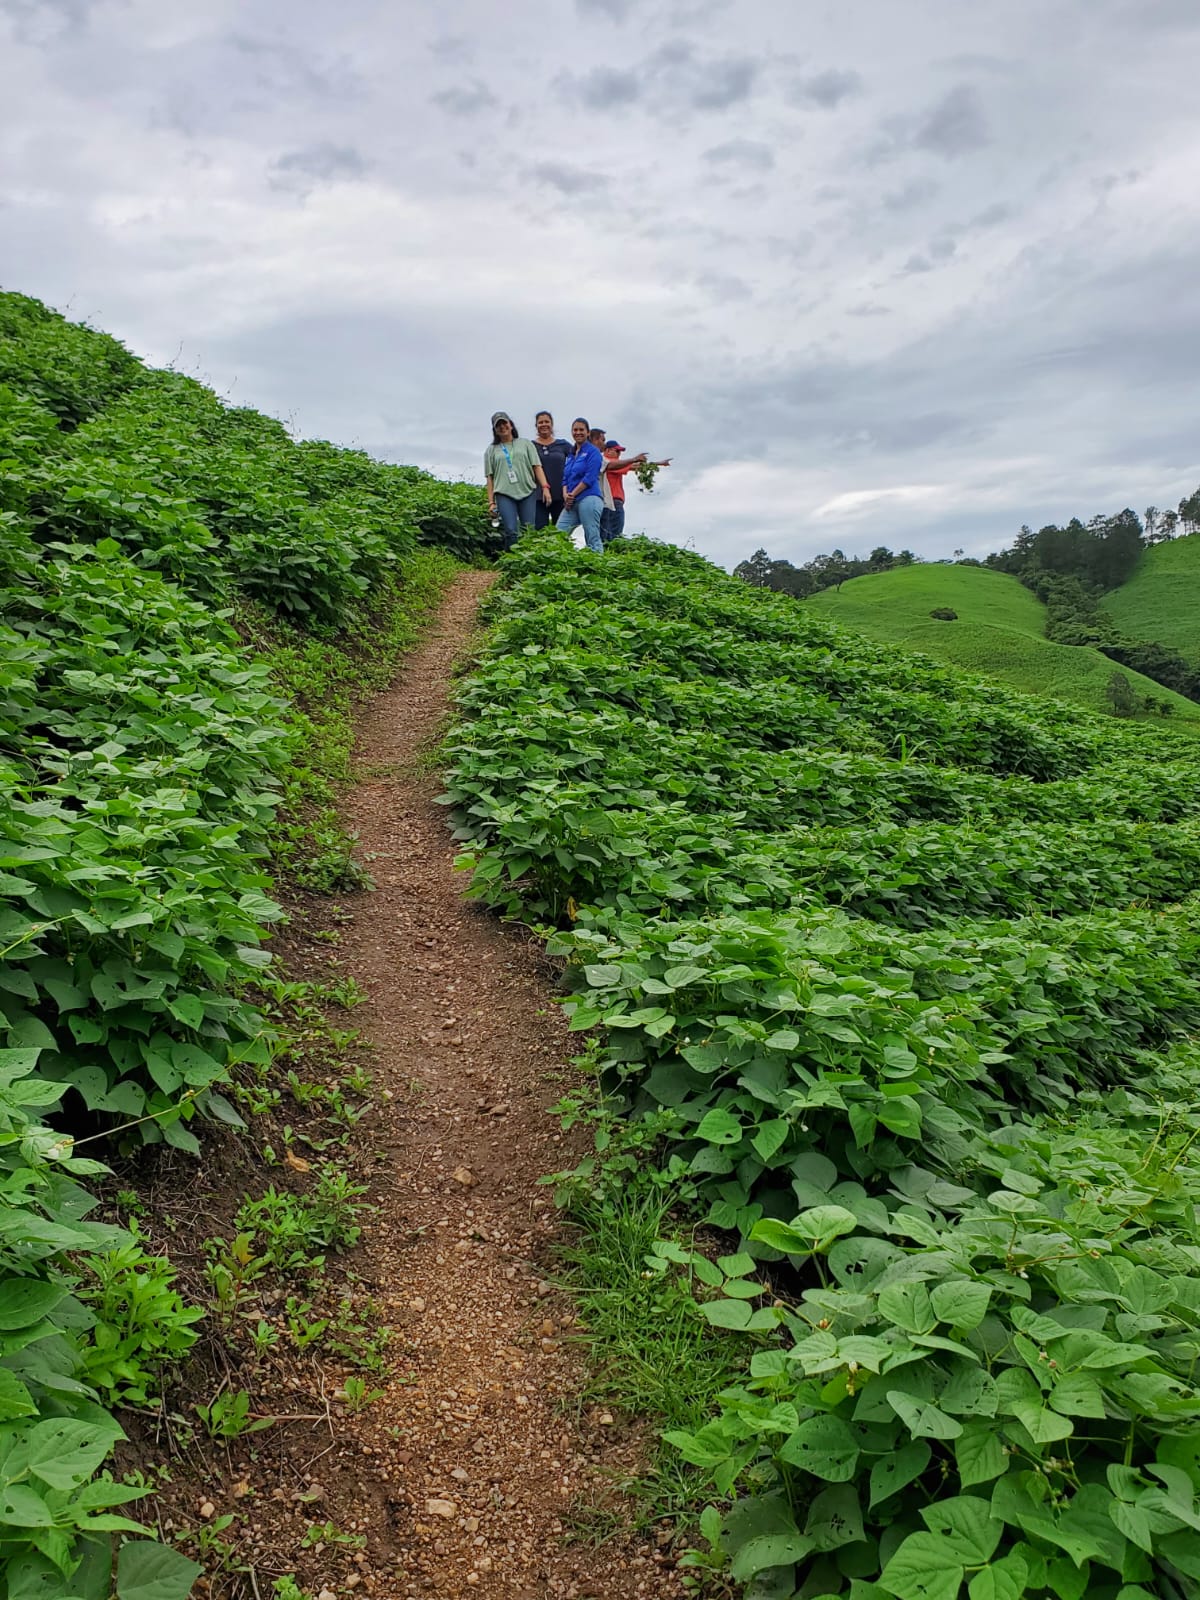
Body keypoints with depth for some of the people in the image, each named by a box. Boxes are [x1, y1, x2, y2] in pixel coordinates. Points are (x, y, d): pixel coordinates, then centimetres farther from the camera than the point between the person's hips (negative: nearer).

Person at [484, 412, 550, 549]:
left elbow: (537, 467, 9)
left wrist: (545, 487, -5)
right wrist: (491, 502, 3)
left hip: (528, 492, 1)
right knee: (511, 532, -15)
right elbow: (490, 477, 12)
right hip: (504, 494, -1)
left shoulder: (525, 443, 17)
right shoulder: (491, 450, 16)